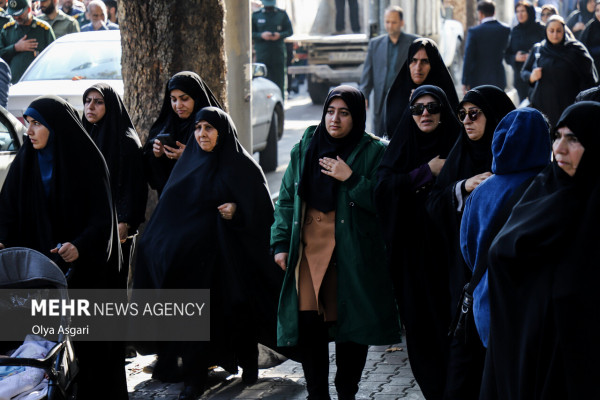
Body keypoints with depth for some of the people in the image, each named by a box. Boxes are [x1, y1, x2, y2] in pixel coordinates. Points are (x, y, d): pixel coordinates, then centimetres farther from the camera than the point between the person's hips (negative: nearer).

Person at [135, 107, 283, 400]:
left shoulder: (243, 166, -3)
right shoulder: (188, 165, 7)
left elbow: (264, 210, -4)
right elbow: (170, 209, 9)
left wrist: (238, 211, -21)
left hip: (231, 252, -2)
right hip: (194, 252, 2)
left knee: (238, 310, 6)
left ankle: (248, 364, 28)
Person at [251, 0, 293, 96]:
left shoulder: (282, 14, 9)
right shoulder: (256, 15, 6)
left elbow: (289, 30, 10)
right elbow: (250, 33, 6)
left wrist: (280, 35, -10)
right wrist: (261, 35, -13)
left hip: (278, 52, 1)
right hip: (262, 52, -1)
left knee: (279, 80, 1)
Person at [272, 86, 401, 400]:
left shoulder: (373, 152, 1)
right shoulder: (305, 147, 12)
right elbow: (287, 197, 15)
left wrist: (351, 179, -16)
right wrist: (281, 243, 8)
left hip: (352, 253, -3)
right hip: (308, 248, 3)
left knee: (351, 324, 2)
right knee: (308, 322, -4)